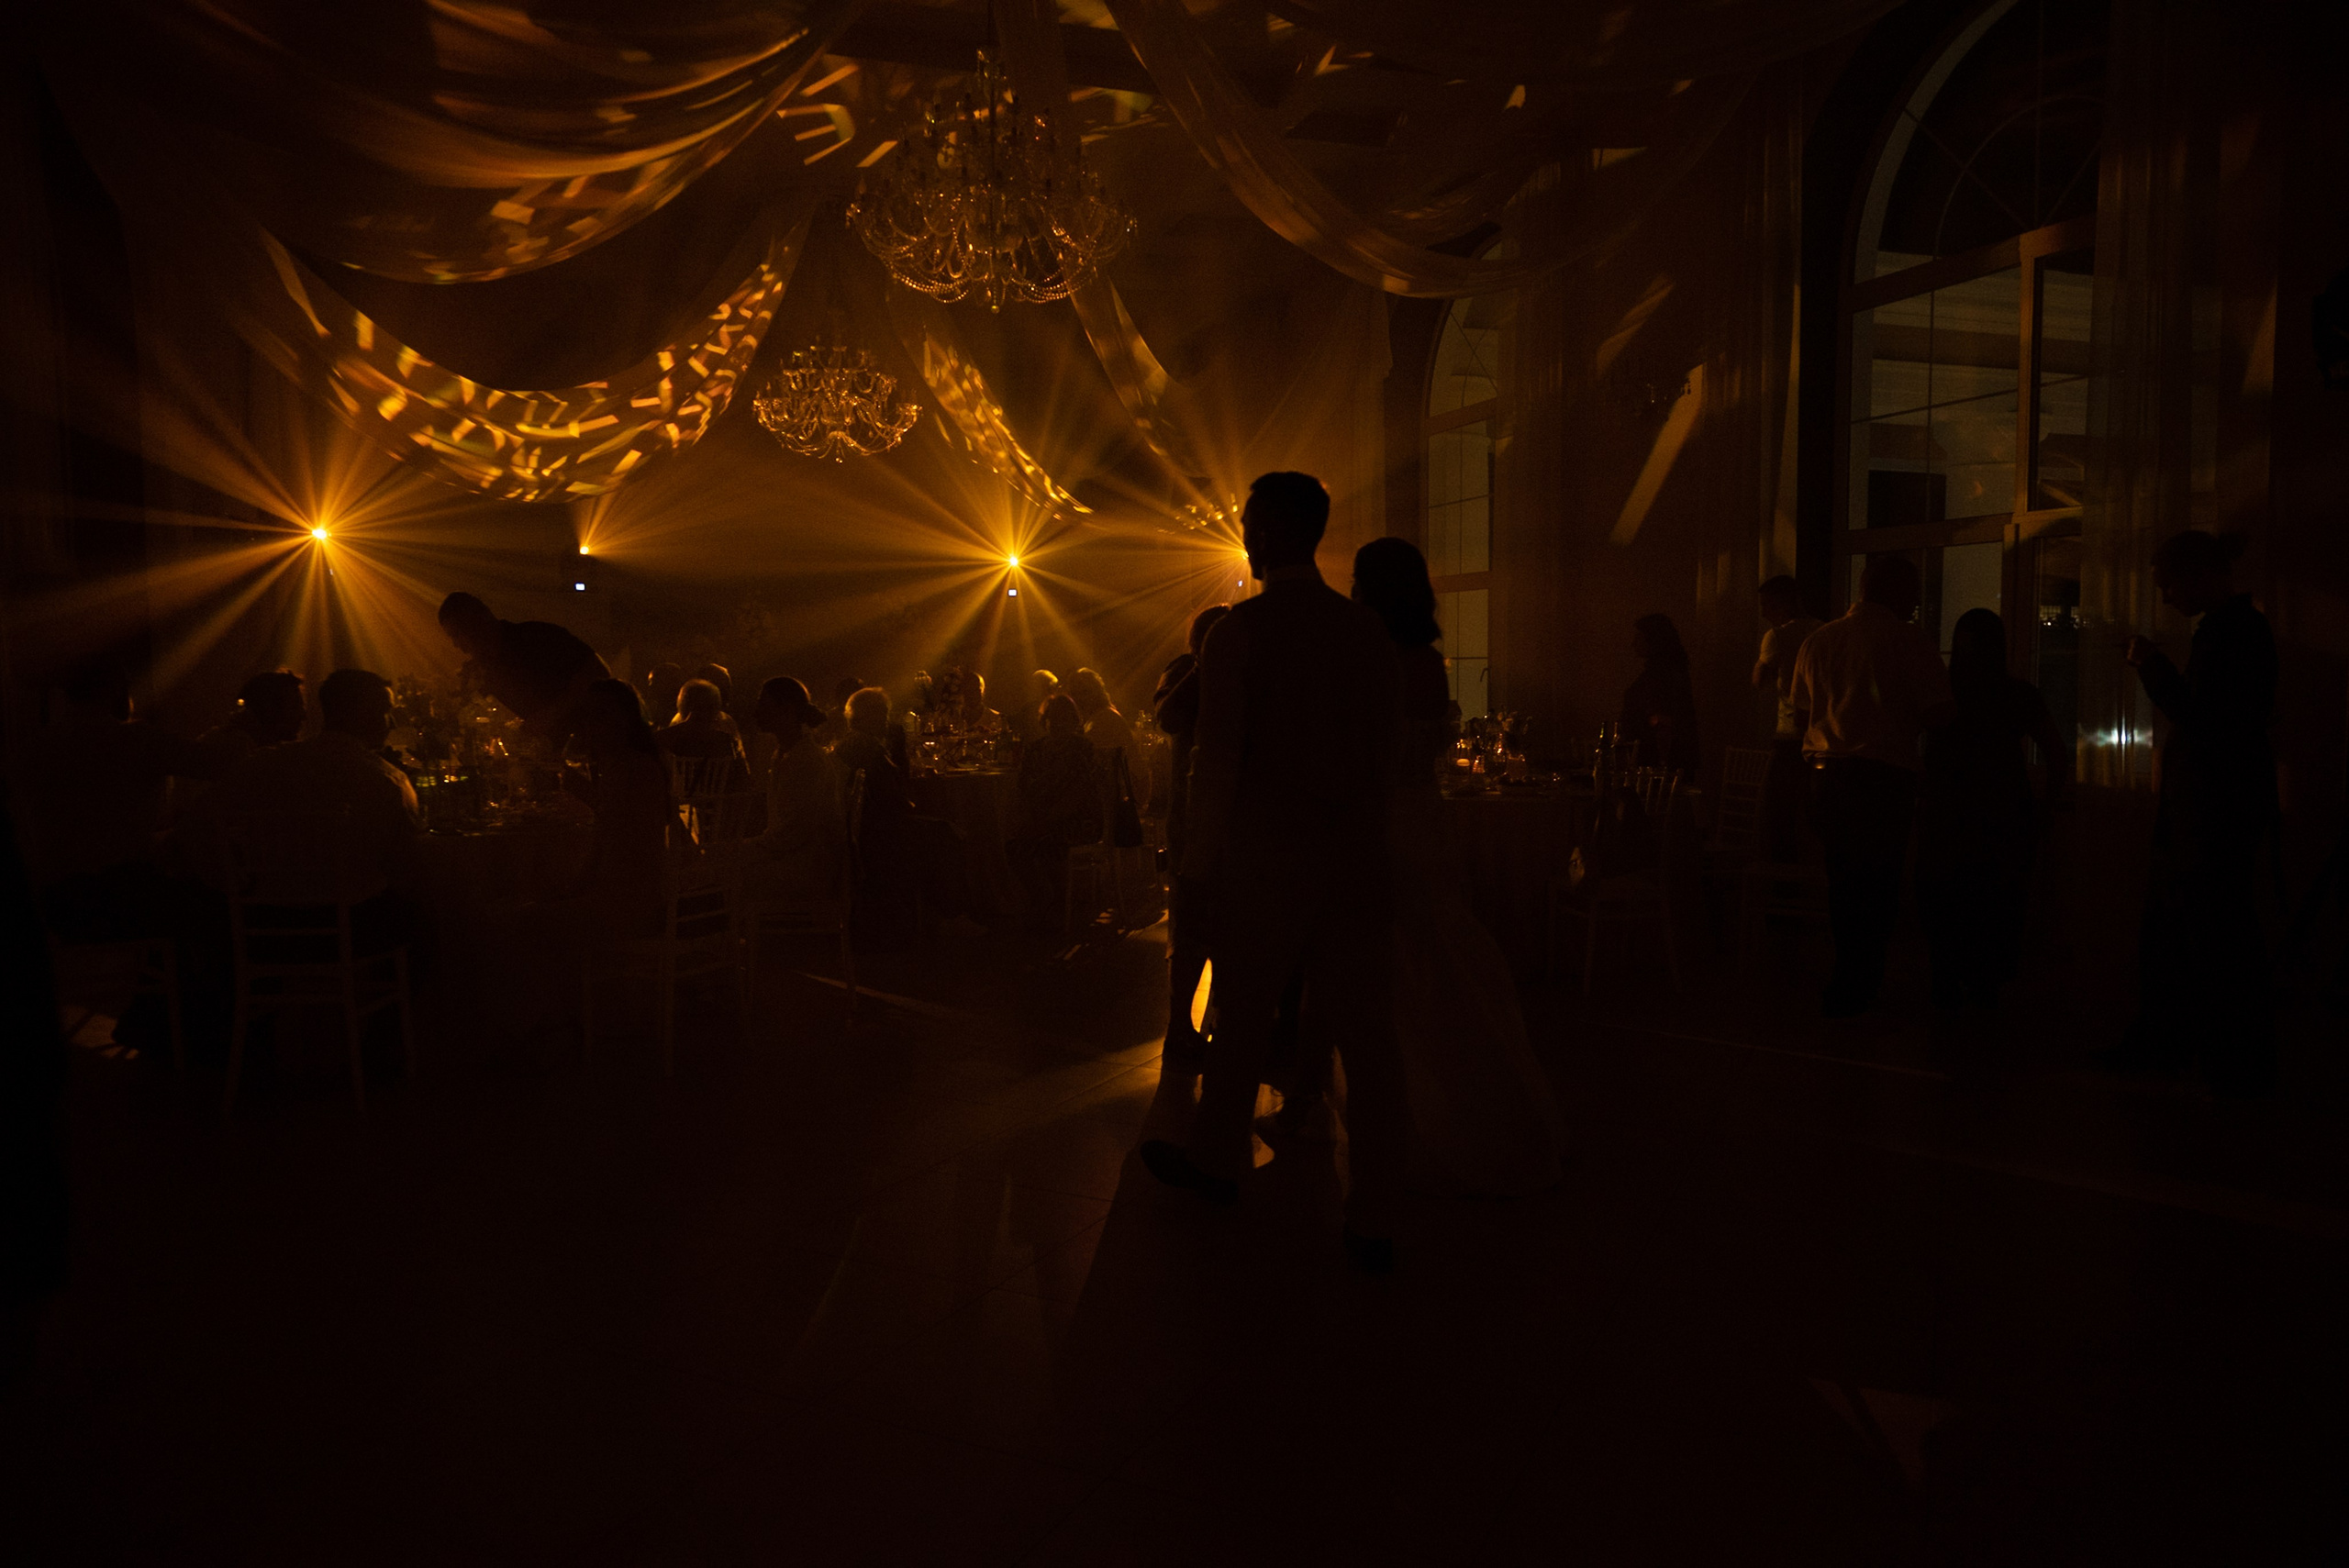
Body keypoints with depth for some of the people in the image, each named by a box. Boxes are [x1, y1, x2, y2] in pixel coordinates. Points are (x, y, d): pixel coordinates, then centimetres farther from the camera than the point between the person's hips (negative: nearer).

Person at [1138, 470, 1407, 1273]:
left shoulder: (1239, 630, -10)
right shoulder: (1368, 631, 3)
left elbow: (1217, 756, -10)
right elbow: (1383, 747, 5)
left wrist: (1204, 847, 1)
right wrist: (1358, 830, 13)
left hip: (1265, 854, -3)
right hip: (1356, 854, 4)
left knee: (1241, 1017, 14)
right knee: (1365, 1031, 6)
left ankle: (1216, 1162, 34)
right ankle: (1374, 1222, 12)